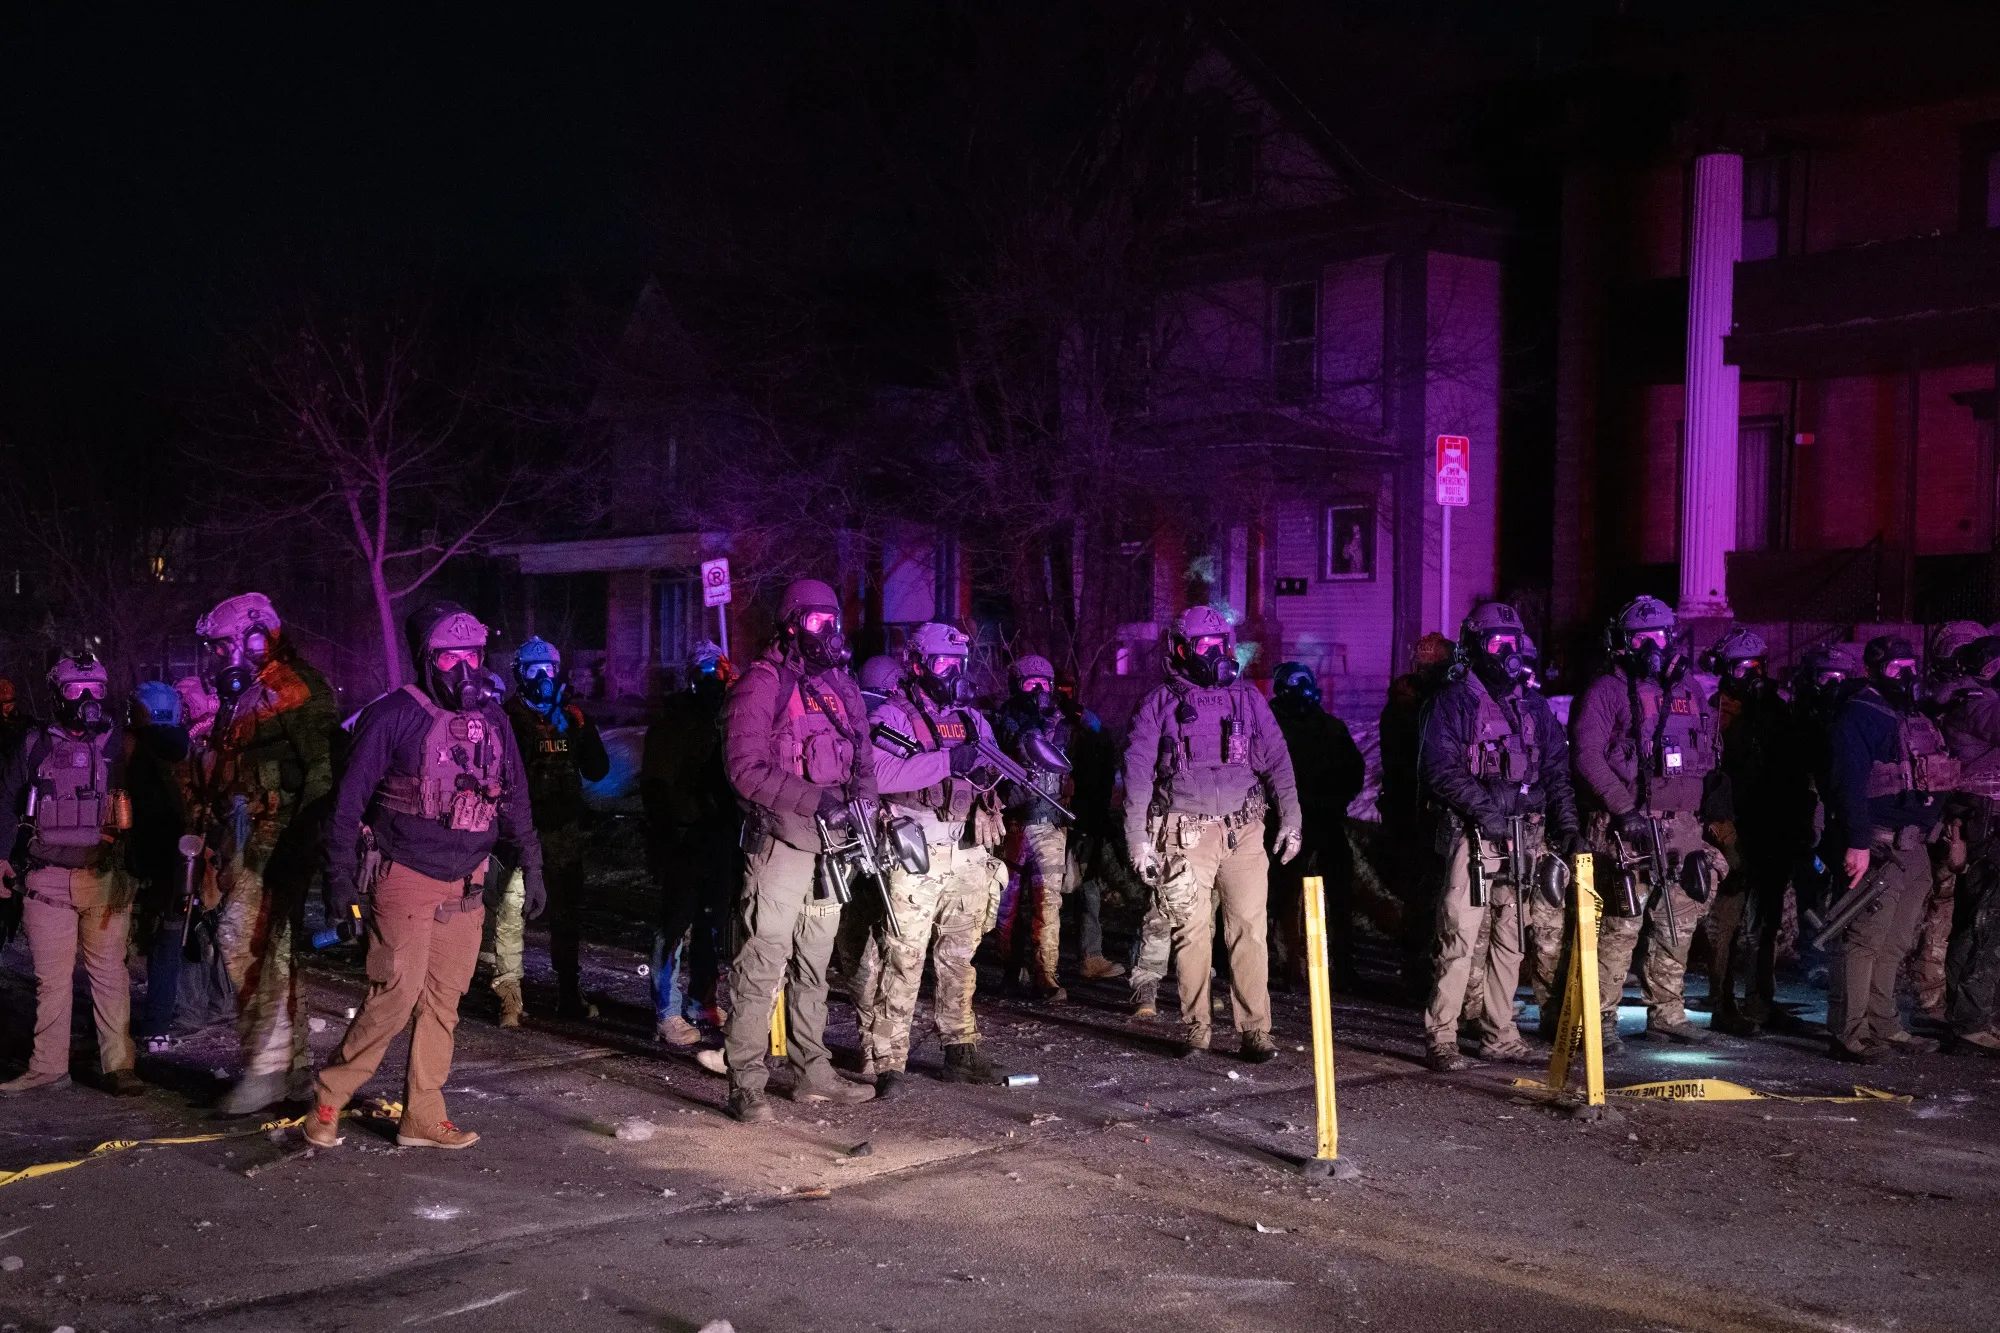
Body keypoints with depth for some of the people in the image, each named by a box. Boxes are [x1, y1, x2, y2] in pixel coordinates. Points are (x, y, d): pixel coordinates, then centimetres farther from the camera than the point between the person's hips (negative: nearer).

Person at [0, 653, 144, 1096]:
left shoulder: (120, 744, 7)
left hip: (106, 877, -1)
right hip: (47, 879, 1)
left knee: (109, 972, -1)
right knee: (51, 976, 2)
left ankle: (119, 1065, 1)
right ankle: (48, 1067, 8)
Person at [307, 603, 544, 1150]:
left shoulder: (492, 719, 8)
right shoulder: (393, 715, -10)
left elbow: (515, 801, 16)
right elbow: (349, 799, -8)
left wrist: (530, 867, 13)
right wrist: (340, 877, -11)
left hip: (465, 884, 6)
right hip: (404, 879, -6)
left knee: (443, 1001, 8)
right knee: (394, 997, -11)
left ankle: (423, 1117, 16)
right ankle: (328, 1099, 5)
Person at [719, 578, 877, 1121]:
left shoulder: (842, 688, 16)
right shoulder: (762, 684, -7)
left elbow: (863, 758, 20)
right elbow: (745, 768, -15)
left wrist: (862, 797, -2)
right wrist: (816, 801, -22)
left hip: (831, 846, 7)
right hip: (780, 845, -7)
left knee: (814, 965, 16)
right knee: (762, 964, -9)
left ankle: (811, 1071, 25)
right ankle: (745, 1082, -5)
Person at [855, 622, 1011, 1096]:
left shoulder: (971, 718, 17)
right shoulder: (892, 716, -3)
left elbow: (992, 770, 20)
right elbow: (878, 773, -19)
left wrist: (987, 768, -5)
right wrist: (947, 761, -23)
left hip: (968, 857, 6)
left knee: (959, 959, 13)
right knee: (902, 959, -8)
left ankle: (961, 1050, 21)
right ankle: (887, 1061, -5)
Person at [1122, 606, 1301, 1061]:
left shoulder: (1247, 698, 12)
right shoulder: (1159, 703, 5)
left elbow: (1277, 761, 12)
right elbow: (1138, 773, 3)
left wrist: (1290, 819, 3)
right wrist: (1138, 839, -3)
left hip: (1244, 832, 2)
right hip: (1185, 832, -1)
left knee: (1249, 931, -5)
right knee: (1191, 932, 0)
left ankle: (1255, 1031, -3)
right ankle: (1194, 1028, 9)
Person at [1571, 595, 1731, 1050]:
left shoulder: (1691, 689, 17)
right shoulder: (1607, 691, -2)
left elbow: (1712, 753, 25)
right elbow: (1588, 756, -11)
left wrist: (1714, 801, 15)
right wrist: (1624, 809, -17)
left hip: (1686, 828, 6)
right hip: (1629, 827, -6)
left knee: (1678, 926, 10)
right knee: (1621, 925, -9)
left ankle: (1666, 1013, 20)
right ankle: (1602, 1017, -3)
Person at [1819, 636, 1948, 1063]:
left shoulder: (1914, 716, 20)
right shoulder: (1860, 715, -9)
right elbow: (1850, 783, -17)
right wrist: (1856, 843, -23)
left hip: (1913, 846, 9)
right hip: (1880, 846, -9)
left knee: (1895, 943, 13)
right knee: (1866, 939, -11)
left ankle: (1882, 1026, 21)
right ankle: (1847, 1034, -9)